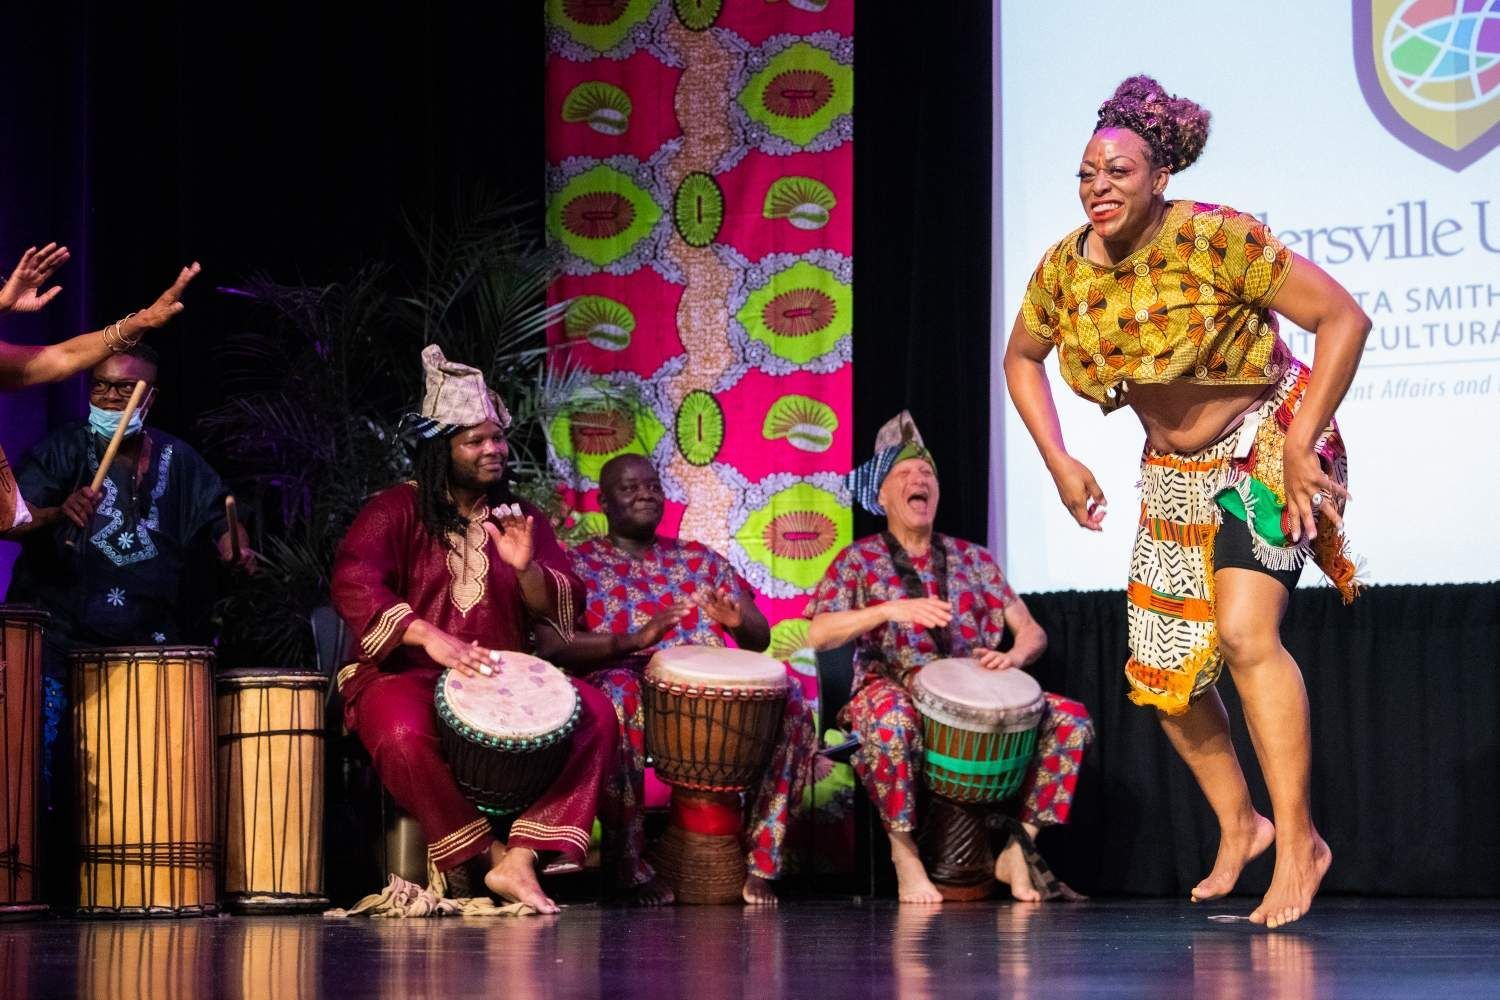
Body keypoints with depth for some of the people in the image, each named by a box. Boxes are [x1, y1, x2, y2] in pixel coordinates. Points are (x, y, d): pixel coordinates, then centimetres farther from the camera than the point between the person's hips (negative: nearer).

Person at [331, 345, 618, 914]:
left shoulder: (520, 520, 15)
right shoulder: (396, 512, 1)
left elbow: (564, 609, 6)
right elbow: (353, 585, -17)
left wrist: (526, 568, -17)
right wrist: (429, 637, -31)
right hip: (405, 674, -4)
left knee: (594, 715, -20)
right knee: (405, 734, -38)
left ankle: (521, 858, -26)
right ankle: (488, 854, -19)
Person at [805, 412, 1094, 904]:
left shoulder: (973, 560, 17)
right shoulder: (858, 561, 8)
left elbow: (1032, 631, 14)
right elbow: (817, 633, -7)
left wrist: (1012, 656, -10)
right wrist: (889, 610, -19)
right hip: (896, 689, -4)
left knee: (1071, 718, -17)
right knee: (891, 719, -41)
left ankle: (1019, 845, -9)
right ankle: (904, 850, -23)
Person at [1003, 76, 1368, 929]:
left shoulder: (1216, 240, -24)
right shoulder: (1064, 270, -7)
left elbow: (1345, 318, -23)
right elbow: (1021, 359, 14)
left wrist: (1300, 444, -25)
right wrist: (1059, 459, 3)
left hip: (1265, 445, -7)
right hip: (1175, 474, 7)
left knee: (1244, 633, -25)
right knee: (1163, 674, 6)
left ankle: (1299, 840, -15)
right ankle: (1240, 824, 28)